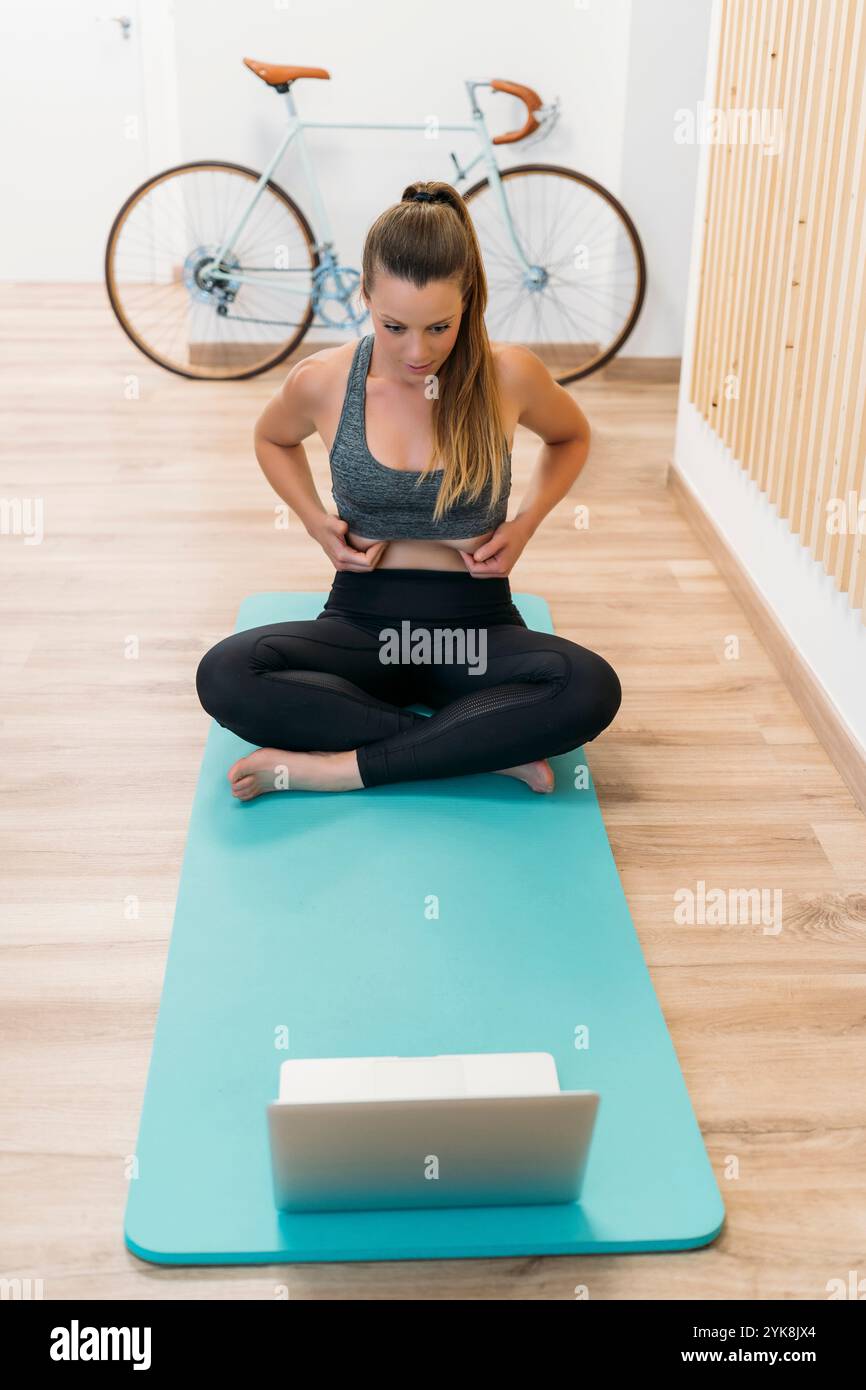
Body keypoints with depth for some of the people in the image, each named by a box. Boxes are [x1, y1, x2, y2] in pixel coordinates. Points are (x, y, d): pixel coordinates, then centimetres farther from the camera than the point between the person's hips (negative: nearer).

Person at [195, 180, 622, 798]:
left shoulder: (510, 375, -8)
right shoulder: (322, 381, -6)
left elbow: (572, 437, 14)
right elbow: (273, 440, 17)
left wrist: (525, 525, -1)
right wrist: (316, 522, 1)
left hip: (476, 621, 0)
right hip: (363, 621, 1)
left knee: (591, 688, -33)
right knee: (224, 675, -30)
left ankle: (339, 766, -24)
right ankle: (486, 748, -24)